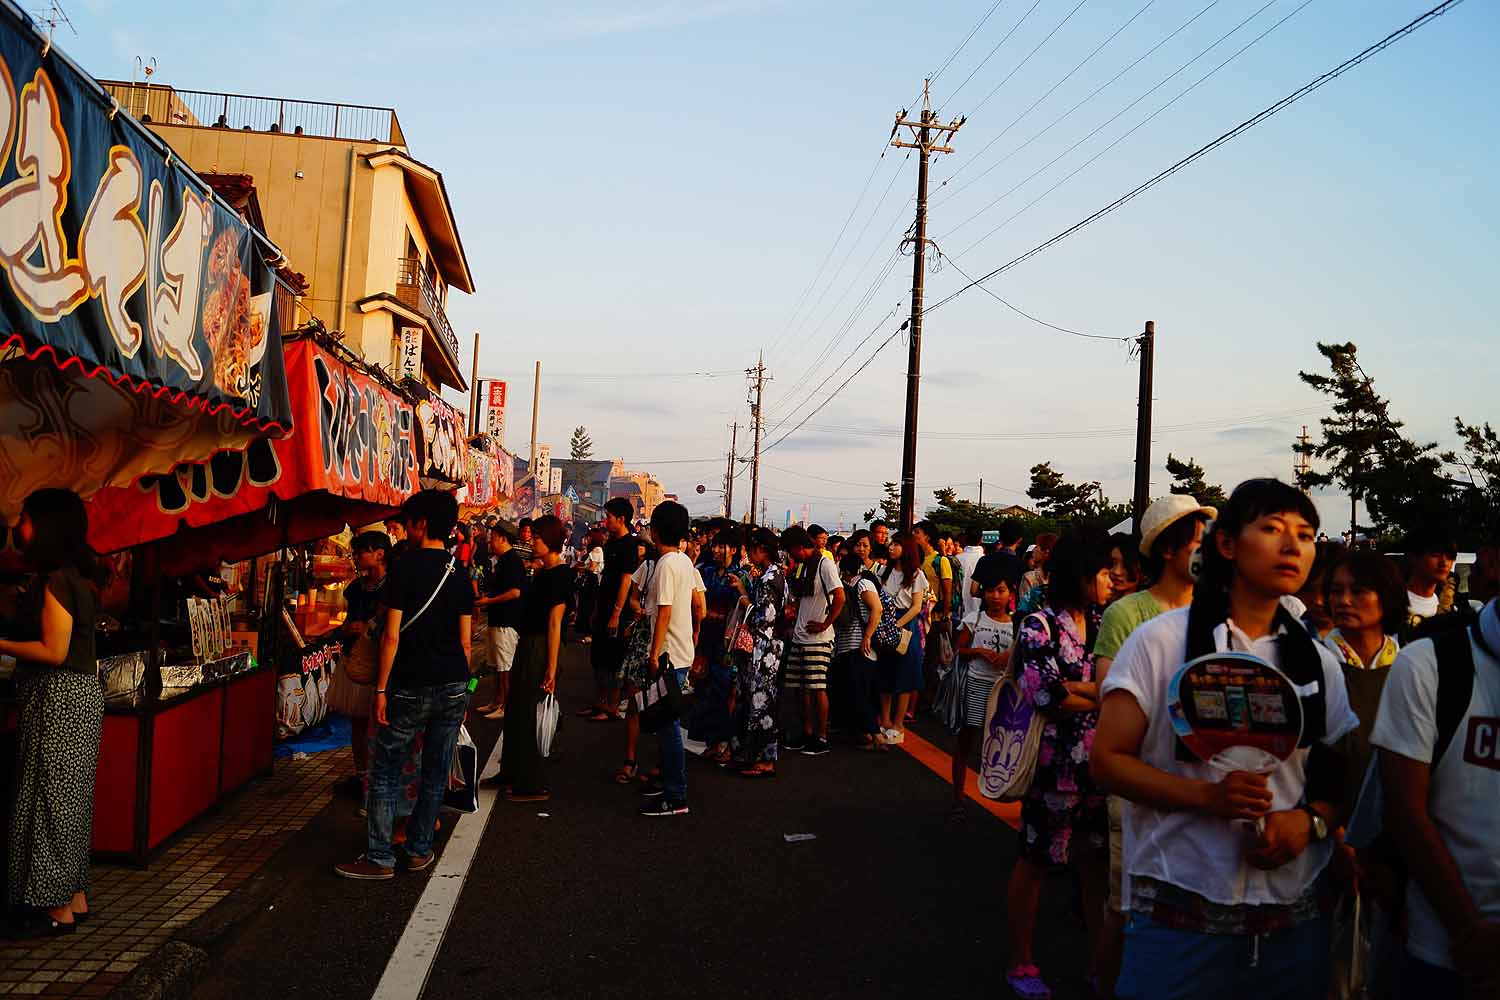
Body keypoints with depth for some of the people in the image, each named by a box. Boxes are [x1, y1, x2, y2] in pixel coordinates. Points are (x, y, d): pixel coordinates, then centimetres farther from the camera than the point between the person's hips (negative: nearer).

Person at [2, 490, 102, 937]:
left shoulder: (55, 580, -16)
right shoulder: (75, 577, 14)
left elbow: (53, 651, -19)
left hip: (59, 699, -10)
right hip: (78, 695, 10)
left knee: (50, 798, -2)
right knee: (66, 800, 14)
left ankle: (59, 910, 6)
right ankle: (75, 899, 23)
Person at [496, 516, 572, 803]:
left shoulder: (560, 574, -17)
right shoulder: (543, 572, 12)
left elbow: (555, 621, -22)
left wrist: (551, 667, -23)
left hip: (540, 648, -10)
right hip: (527, 644, 10)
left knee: (528, 715, -1)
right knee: (516, 711, 20)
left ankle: (534, 786, 12)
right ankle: (514, 775, 36)